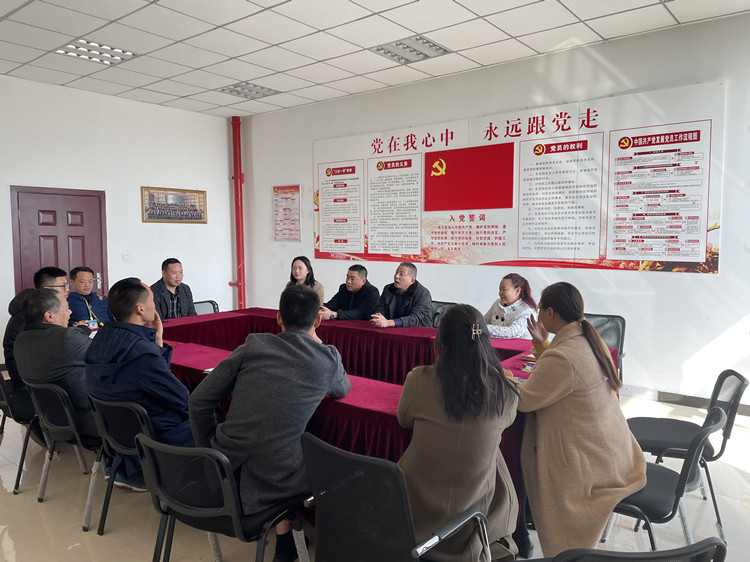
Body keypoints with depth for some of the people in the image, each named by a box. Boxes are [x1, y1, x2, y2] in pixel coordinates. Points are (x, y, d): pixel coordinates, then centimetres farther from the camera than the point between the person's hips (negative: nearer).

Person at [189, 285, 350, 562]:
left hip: (220, 474, 3)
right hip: (272, 482, -2)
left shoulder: (253, 345, 2)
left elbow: (198, 400, 3)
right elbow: (343, 389, 22)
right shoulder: (328, 358, -2)